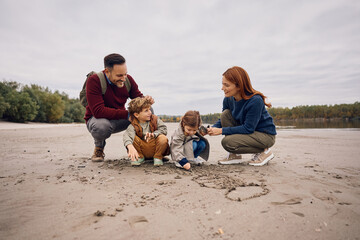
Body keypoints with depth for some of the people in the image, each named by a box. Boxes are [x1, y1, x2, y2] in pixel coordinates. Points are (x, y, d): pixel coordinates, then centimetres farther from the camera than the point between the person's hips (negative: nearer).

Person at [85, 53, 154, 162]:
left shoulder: (128, 79, -7)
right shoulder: (94, 81, -23)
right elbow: (98, 111, -32)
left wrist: (145, 100, -27)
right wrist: (127, 114, -35)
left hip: (119, 119, 5)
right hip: (97, 119, -4)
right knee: (102, 126, -42)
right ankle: (99, 148, -3)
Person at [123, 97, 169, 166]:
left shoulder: (155, 119, -5)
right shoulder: (134, 125, -13)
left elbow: (164, 129, -16)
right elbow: (127, 135, -33)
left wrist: (153, 134, -34)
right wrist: (131, 148, -54)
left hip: (155, 148, 0)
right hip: (142, 149, 0)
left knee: (163, 138, -29)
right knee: (134, 138, -24)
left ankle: (158, 157, -4)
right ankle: (139, 157, -1)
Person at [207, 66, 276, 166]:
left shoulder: (255, 100, -29)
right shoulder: (228, 99, -8)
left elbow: (248, 128, -28)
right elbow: (222, 120, 2)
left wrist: (222, 131, -28)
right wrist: (212, 128, -20)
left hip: (266, 135, -7)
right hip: (247, 129, 7)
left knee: (227, 142, -26)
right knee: (225, 114, -16)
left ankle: (264, 151, -2)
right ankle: (235, 155, -6)